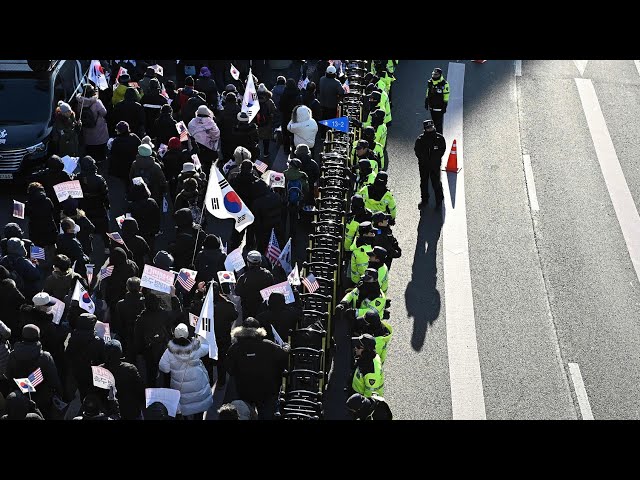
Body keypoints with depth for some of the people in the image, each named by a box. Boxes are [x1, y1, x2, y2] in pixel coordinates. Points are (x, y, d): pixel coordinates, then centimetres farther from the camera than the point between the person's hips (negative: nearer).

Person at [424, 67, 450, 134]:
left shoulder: (444, 83, -14)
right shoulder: (430, 82, 5)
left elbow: (446, 96, -11)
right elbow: (427, 93, 18)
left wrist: (444, 106, -12)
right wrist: (426, 103, 20)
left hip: (439, 108, -6)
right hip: (432, 107, 6)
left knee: (439, 124, -5)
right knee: (434, 123, 17)